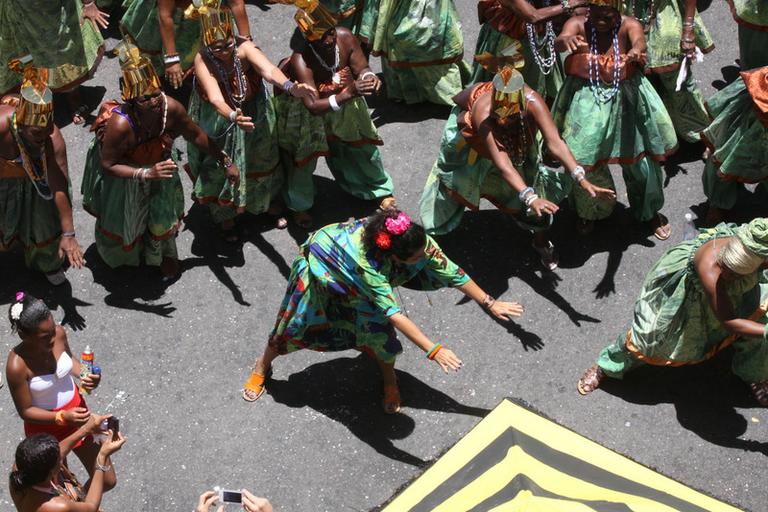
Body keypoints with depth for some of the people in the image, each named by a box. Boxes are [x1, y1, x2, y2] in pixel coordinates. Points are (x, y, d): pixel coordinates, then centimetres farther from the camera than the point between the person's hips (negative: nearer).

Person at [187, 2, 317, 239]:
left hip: (253, 116, 2)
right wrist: (233, 116, -66)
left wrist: (290, 87, -67)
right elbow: (215, 97, -44)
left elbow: (268, 70, -46)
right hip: (218, 121, -2)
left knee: (259, 161, 21)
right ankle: (225, 214, 39)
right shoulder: (202, 60, -30)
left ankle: (267, 202, 50)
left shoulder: (244, 49, -27)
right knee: (221, 168, 10)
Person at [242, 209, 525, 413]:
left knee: (378, 326, -7)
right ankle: (263, 366, 37)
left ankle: (389, 380, 20)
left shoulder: (417, 240, -33)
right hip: (320, 259, -4)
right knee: (297, 323, 10)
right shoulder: (368, 262, -47)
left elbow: (453, 274, -23)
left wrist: (490, 304, -21)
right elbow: (394, 314, -51)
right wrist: (433, 350, -55)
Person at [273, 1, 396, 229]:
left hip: (345, 102, 5)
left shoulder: (345, 37, -29)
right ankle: (299, 206, 39)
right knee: (303, 158, 10)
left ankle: (381, 190, 46)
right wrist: (348, 93, -56)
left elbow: (361, 68, -14)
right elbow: (313, 106, -44)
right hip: (308, 114, -4)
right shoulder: (300, 60, -41)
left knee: (363, 146, 20)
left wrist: (369, 76, -39)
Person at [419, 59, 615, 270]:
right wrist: (530, 198, -60)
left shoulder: (532, 102, -43)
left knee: (529, 175, -6)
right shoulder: (483, 112, -47)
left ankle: (540, 239, 16)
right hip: (473, 133, -2)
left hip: (518, 138, 2)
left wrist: (582, 179, -56)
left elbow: (555, 143, -46)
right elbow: (502, 164, -51)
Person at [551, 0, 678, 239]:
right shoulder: (578, 24, -10)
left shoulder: (628, 25, -12)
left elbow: (639, 40, -34)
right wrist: (567, 41, -56)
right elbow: (559, 41, -30)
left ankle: (650, 212, 33)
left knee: (638, 156, 7)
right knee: (582, 158, 0)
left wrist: (636, 51, -59)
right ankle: (590, 210, 30)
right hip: (586, 100, 0)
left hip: (625, 98, 0)